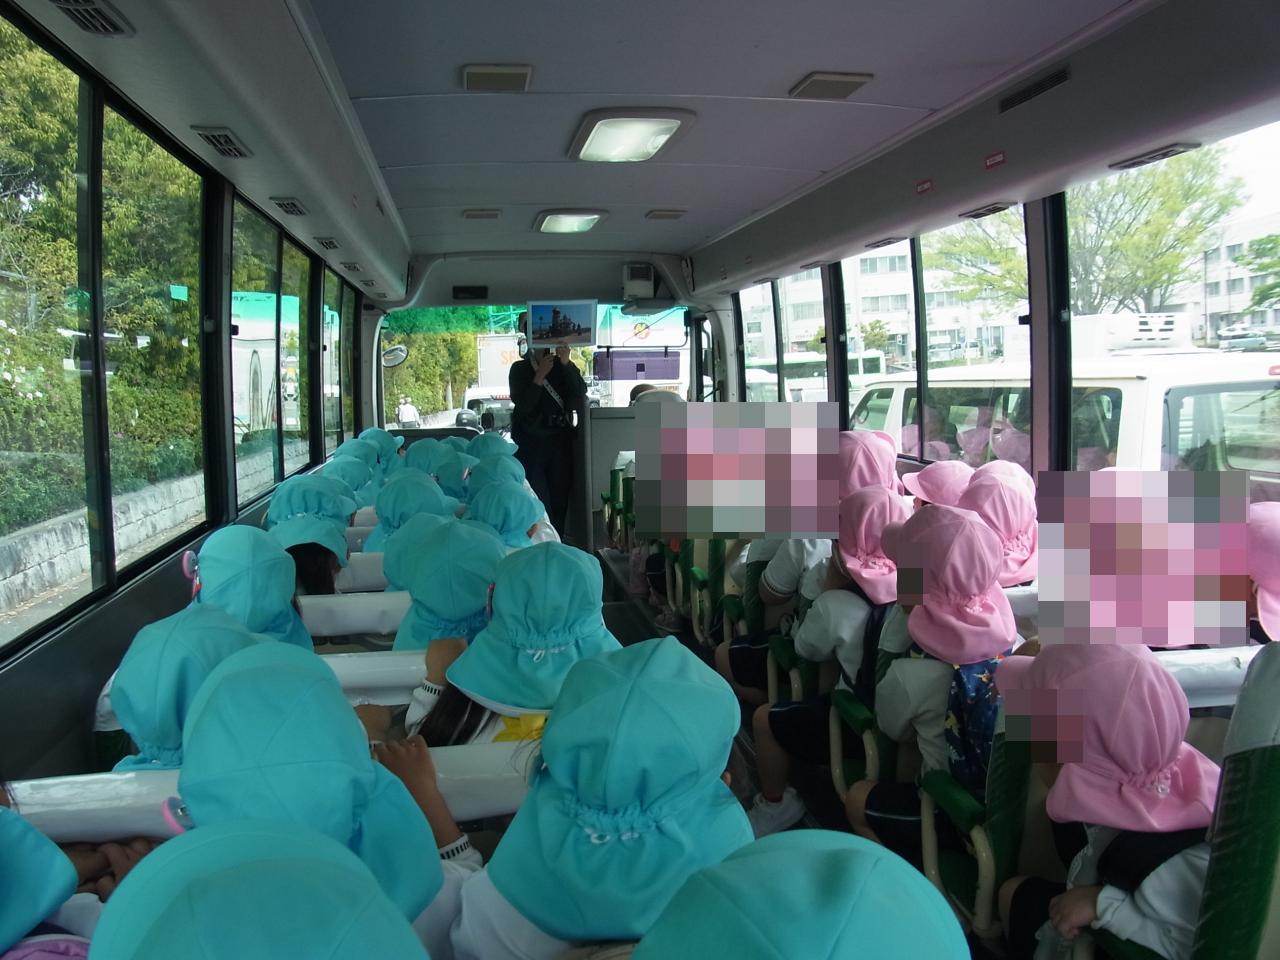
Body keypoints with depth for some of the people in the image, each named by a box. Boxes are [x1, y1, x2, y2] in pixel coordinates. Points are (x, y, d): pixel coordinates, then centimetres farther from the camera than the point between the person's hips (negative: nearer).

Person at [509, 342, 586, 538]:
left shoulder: (564, 367, 8)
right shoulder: (520, 369, 2)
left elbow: (580, 393, -8)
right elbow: (523, 405, -10)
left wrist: (566, 364, -20)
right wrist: (539, 375, -19)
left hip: (560, 444, 3)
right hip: (530, 446, -3)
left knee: (560, 501, 1)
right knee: (538, 503, -13)